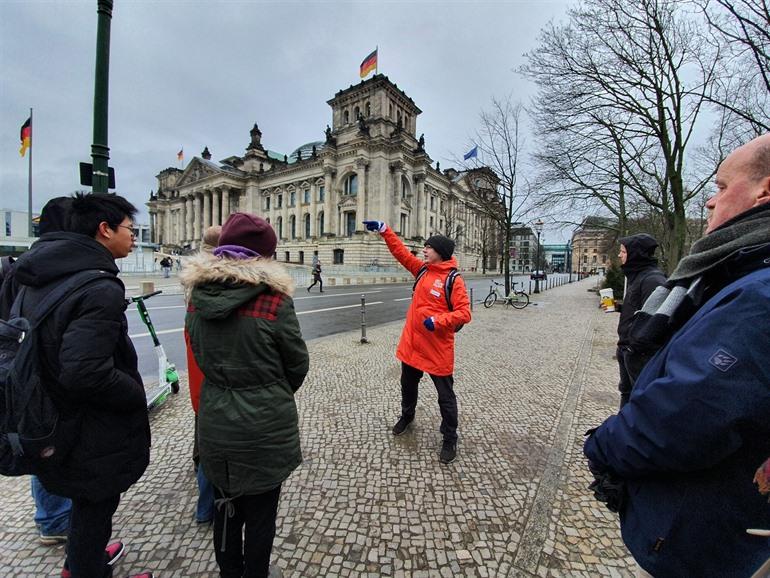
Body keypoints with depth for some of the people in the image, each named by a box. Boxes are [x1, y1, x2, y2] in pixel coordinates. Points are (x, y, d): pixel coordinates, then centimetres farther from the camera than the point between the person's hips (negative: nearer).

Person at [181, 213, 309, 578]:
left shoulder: (197, 297, -6)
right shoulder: (274, 301, -21)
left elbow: (200, 355, 6)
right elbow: (297, 364, -10)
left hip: (215, 422, 5)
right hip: (265, 427, -5)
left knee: (226, 506, 27)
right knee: (260, 511, 19)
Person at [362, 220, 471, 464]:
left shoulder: (453, 279, -14)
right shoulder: (422, 269, 5)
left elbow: (464, 313, -17)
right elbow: (401, 252, 8)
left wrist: (437, 320, -28)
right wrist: (384, 230, 4)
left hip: (438, 348, -6)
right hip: (412, 343, 7)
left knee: (445, 396, 9)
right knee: (408, 385, 25)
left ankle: (450, 439, 26)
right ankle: (407, 416, 51)